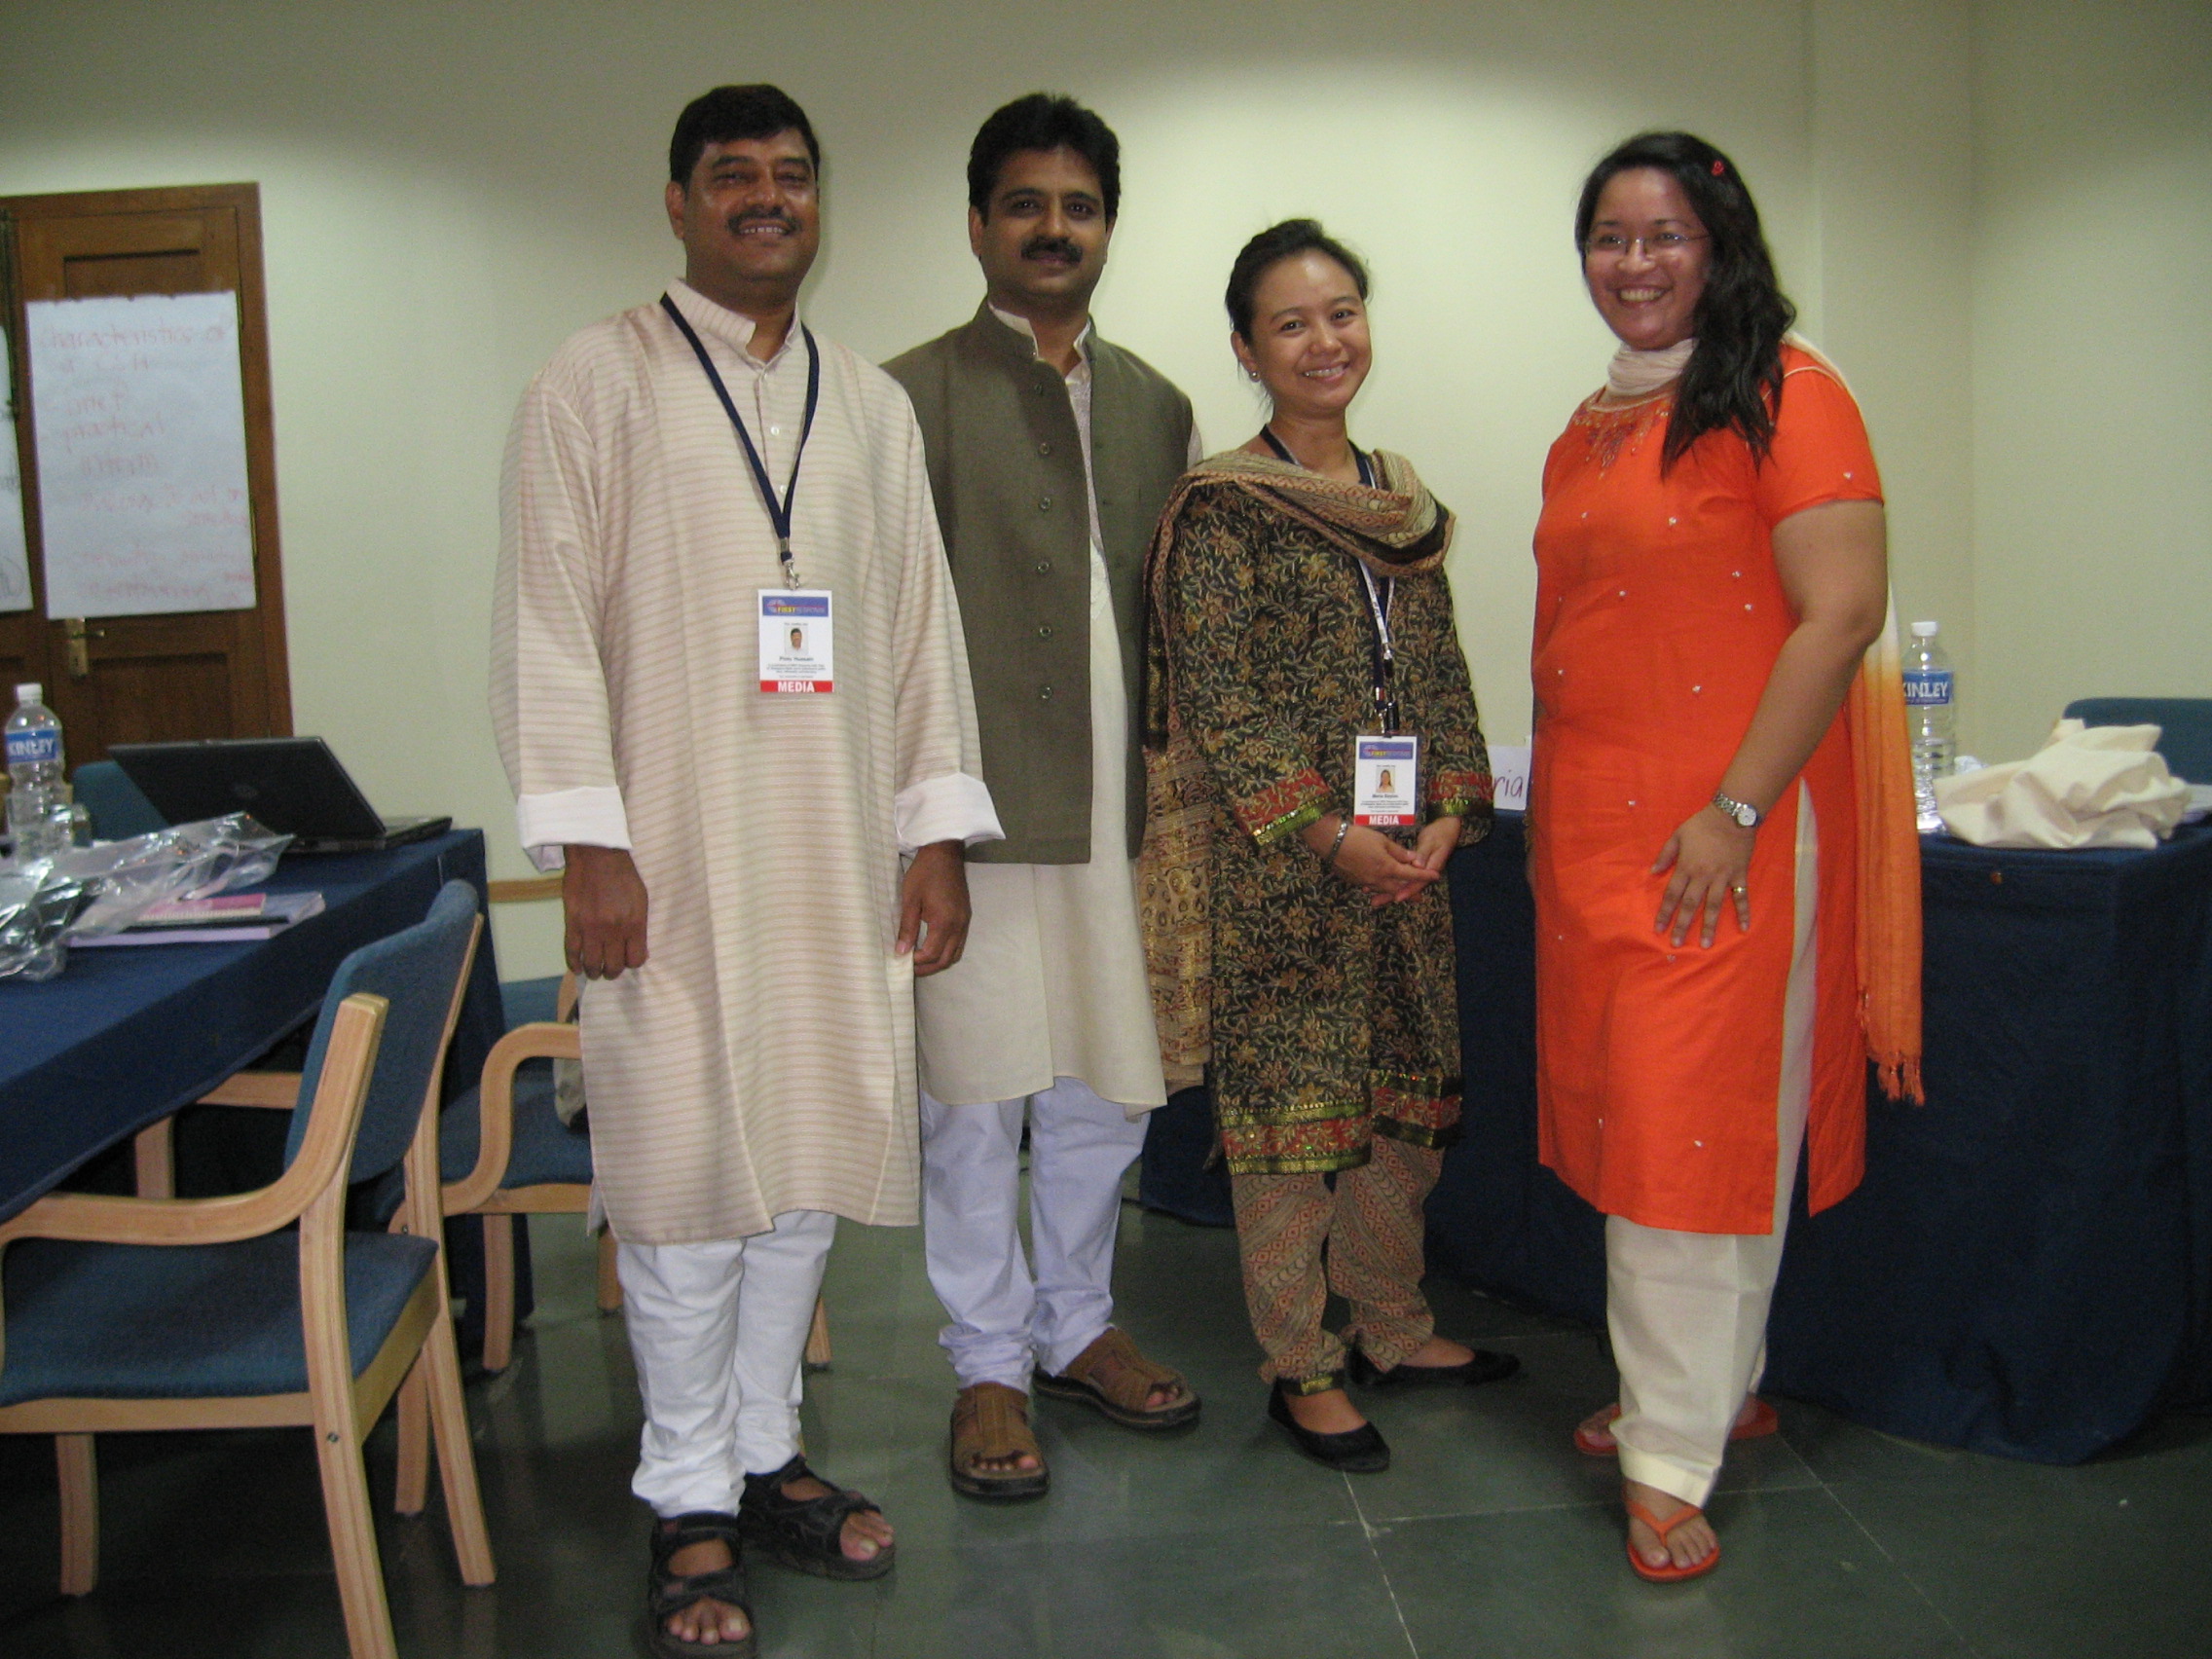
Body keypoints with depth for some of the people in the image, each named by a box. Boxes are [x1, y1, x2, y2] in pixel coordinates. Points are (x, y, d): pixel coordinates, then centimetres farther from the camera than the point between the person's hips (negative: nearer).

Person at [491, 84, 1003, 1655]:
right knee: (687, 1179, 1)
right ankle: (692, 1504, 17)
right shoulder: (601, 380, 1)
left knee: (809, 1165, 10)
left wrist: (938, 832, 7)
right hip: (674, 859, -4)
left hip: (841, 859, 4)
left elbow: (921, 623, 13)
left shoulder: (872, 403, 14)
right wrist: (586, 844, -12)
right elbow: (549, 621, -5)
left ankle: (766, 1449, 28)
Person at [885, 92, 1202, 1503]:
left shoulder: (1157, 406, 14)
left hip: (1119, 809, 5)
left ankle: (1077, 1323, 33)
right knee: (978, 1101, 4)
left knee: (1106, 1092, 13)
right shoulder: (914, 397, -2)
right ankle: (989, 1367, 20)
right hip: (983, 811, -5)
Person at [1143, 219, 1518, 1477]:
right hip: (1276, 868, -6)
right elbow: (1220, 701, -12)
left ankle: (1393, 1325, 31)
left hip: (1406, 858, 6)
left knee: (1402, 1090, 14)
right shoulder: (1222, 509, -7)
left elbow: (1442, 674, 12)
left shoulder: (1406, 502, 12)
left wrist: (1452, 809, -2)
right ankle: (1301, 1367, 16)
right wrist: (1328, 834, -17)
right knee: (1287, 1101, 2)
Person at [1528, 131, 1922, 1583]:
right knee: (1630, 1118, 11)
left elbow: (1843, 613, -15)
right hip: (1589, 825, 7)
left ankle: (1675, 1459, 7)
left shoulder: (1784, 395, -7)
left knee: (1699, 1125, -4)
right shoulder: (1589, 431, 15)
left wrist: (1732, 812, -19)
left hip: (1728, 835, -7)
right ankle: (1719, 1390, 28)